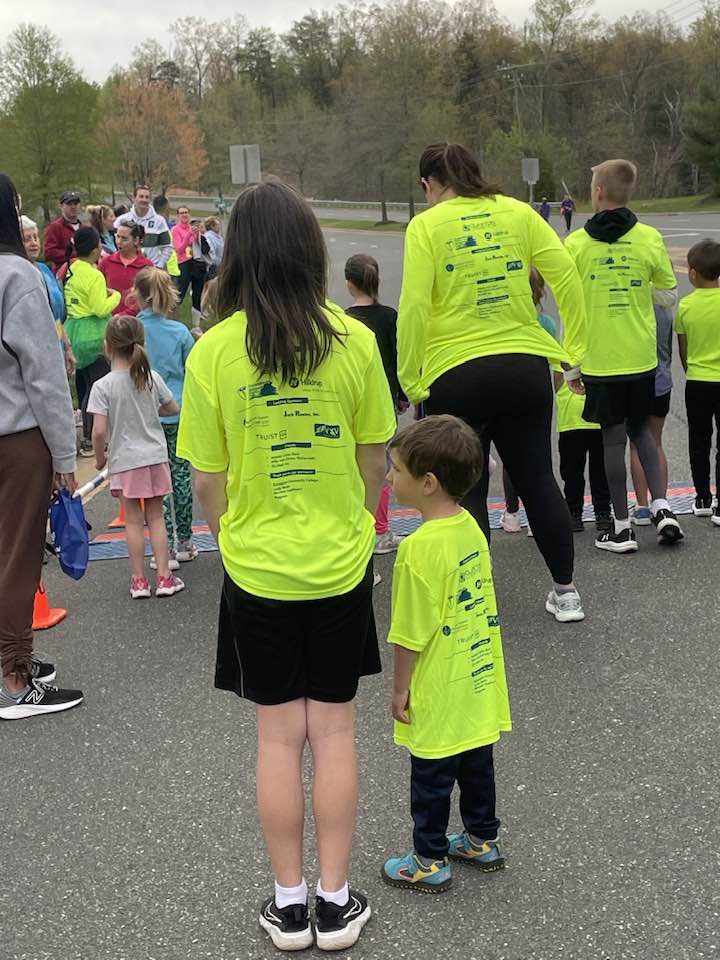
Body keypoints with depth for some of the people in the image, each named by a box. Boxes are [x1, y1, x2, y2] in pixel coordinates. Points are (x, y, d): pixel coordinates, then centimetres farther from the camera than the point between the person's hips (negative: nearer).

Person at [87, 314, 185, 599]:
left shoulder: (102, 386, -13)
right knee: (156, 517, 10)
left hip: (124, 461, -2)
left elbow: (99, 431, -16)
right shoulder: (152, 377, -3)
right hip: (155, 457, 2)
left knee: (133, 520, 8)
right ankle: (164, 577, 12)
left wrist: (100, 458, 0)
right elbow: (173, 409, 8)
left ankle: (139, 580, 14)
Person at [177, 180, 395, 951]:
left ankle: (288, 904, 22)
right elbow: (374, 458, -1)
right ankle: (335, 901, 21)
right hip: (340, 565, 1)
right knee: (333, 728, 12)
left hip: (256, 568, 0)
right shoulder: (353, 340, -9)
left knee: (278, 734, 11)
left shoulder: (214, 350, -11)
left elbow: (207, 481, -6)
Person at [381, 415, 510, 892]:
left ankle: (430, 863, 23)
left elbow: (411, 634, -21)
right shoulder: (471, 527, -1)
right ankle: (484, 841, 37)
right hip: (478, 684, 8)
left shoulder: (420, 548, -26)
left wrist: (400, 688, -8)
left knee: (432, 778, 9)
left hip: (438, 694, -8)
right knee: (477, 764, 22)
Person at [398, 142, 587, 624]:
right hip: (526, 366, 3)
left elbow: (414, 306, -13)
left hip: (456, 375, -3)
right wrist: (573, 347, 6)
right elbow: (567, 274, -1)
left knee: (466, 492, 9)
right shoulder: (517, 212, 5)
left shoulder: (426, 225, -3)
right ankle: (566, 591, 22)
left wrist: (411, 380, -7)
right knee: (538, 479, 15)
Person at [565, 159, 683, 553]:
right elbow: (669, 296, 4)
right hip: (641, 356, 2)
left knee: (613, 438, 5)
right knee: (641, 429, 20)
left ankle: (622, 528, 10)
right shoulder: (650, 239, -4)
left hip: (599, 359, -2)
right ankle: (661, 507, 8)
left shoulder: (576, 243, -6)